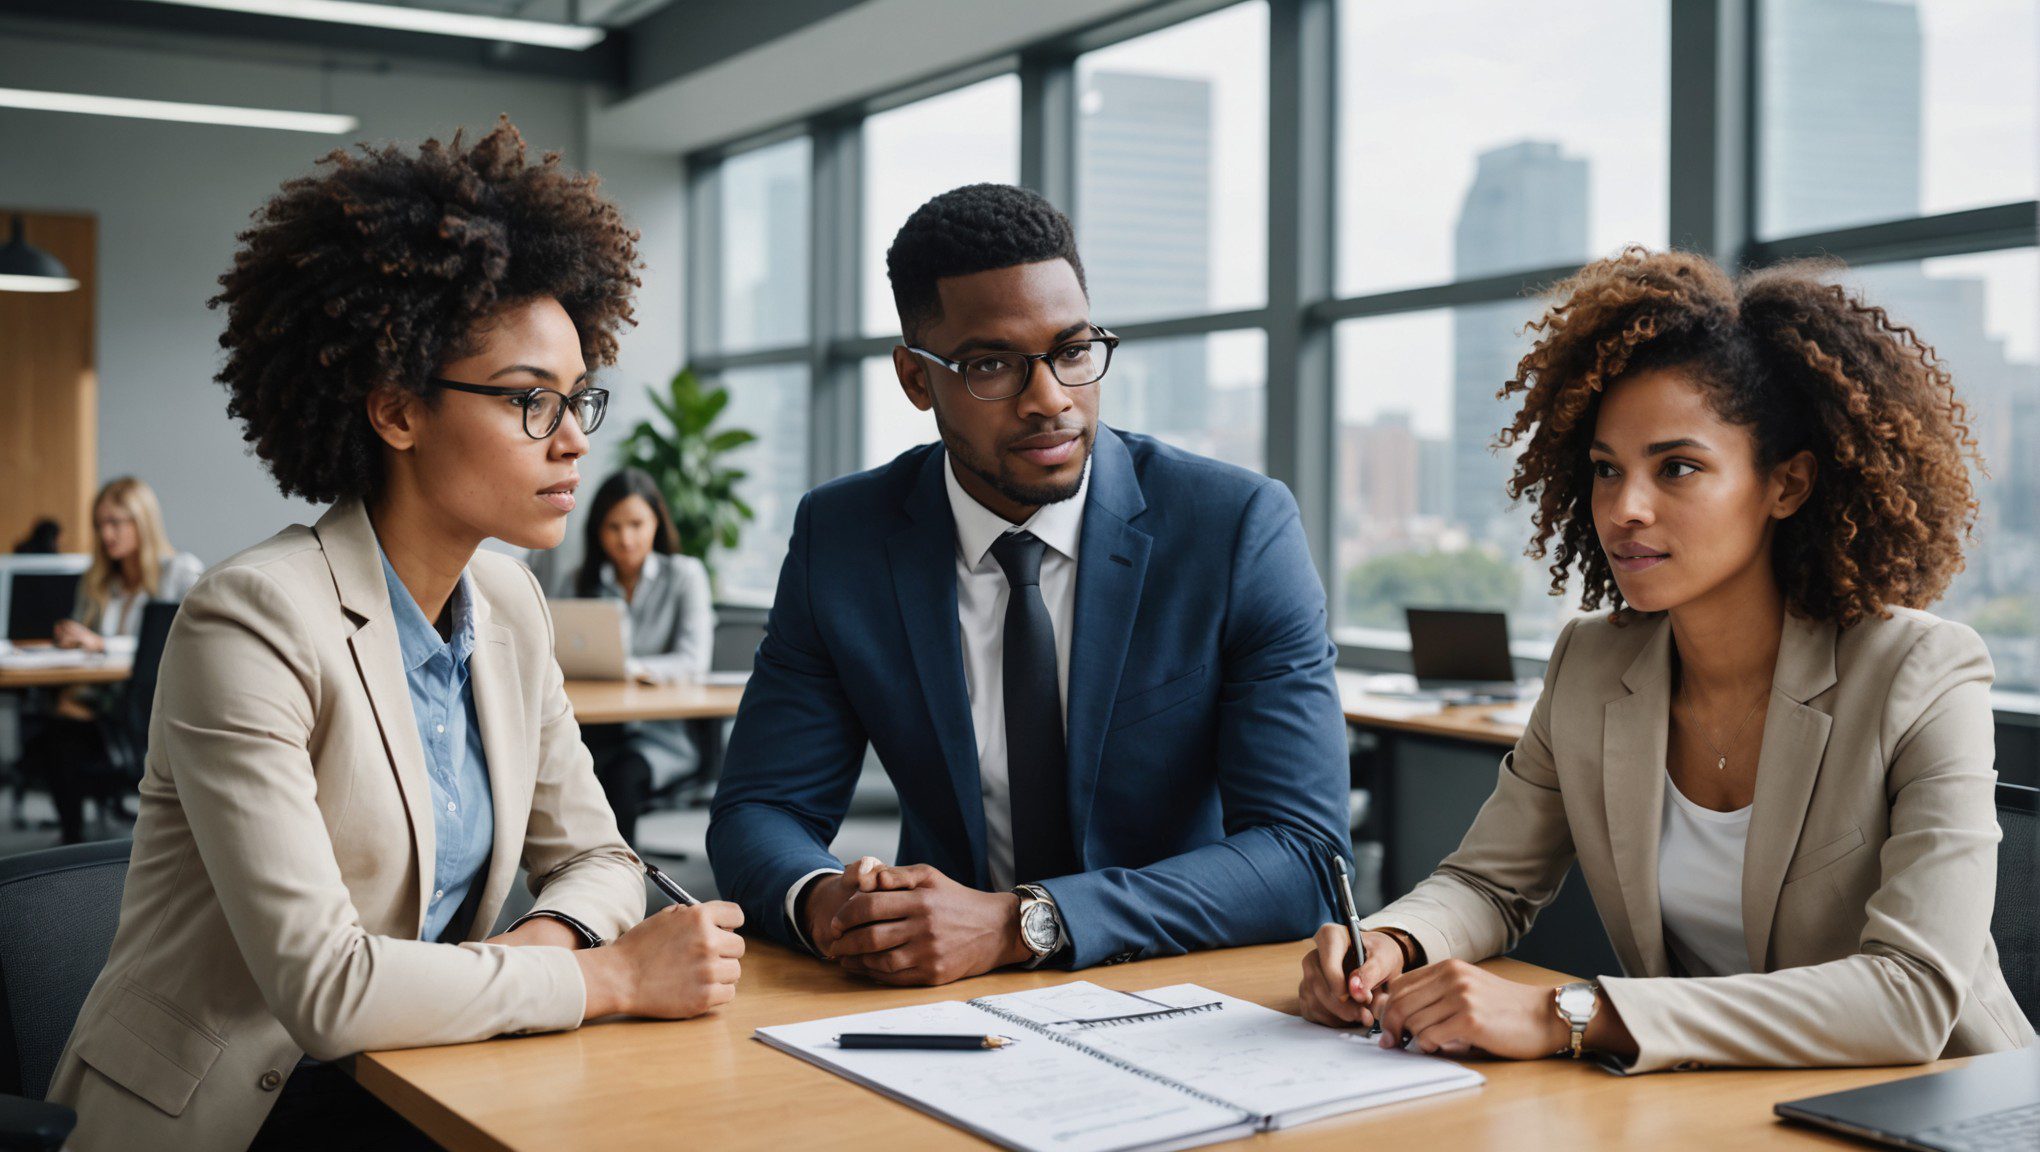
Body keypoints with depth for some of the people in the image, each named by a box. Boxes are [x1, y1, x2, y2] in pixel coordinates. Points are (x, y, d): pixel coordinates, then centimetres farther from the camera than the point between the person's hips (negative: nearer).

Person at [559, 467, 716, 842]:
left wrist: (629, 668, -28)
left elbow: (695, 661, -10)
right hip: (597, 729, 2)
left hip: (661, 730, -2)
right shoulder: (581, 582, 13)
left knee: (623, 776, -35)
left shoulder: (685, 575, 3)